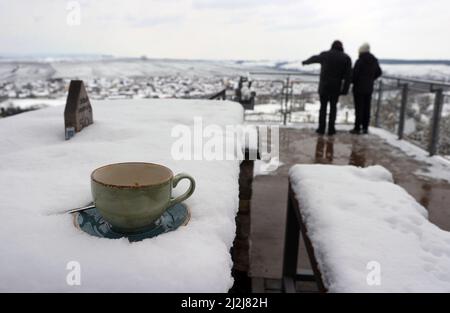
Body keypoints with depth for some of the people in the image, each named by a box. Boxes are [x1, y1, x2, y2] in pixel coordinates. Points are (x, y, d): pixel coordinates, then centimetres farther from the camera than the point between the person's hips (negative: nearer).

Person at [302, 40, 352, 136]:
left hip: (324, 86, 0)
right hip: (336, 88, 0)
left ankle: (321, 129, 10)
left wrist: (306, 62, 41)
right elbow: (348, 76, -7)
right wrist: (345, 90, -5)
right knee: (333, 107, 13)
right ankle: (331, 129, 10)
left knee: (323, 107, 12)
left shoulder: (325, 55, 1)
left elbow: (314, 58, 21)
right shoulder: (346, 58, -1)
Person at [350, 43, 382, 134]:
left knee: (359, 108, -2)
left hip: (359, 87, -6)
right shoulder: (374, 61, 6)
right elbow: (379, 72, 18)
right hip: (369, 88, 6)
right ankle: (365, 128, 16)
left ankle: (357, 128, 1)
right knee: (367, 108, 11)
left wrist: (352, 81, 2)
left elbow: (354, 74, -17)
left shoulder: (360, 61, -17)